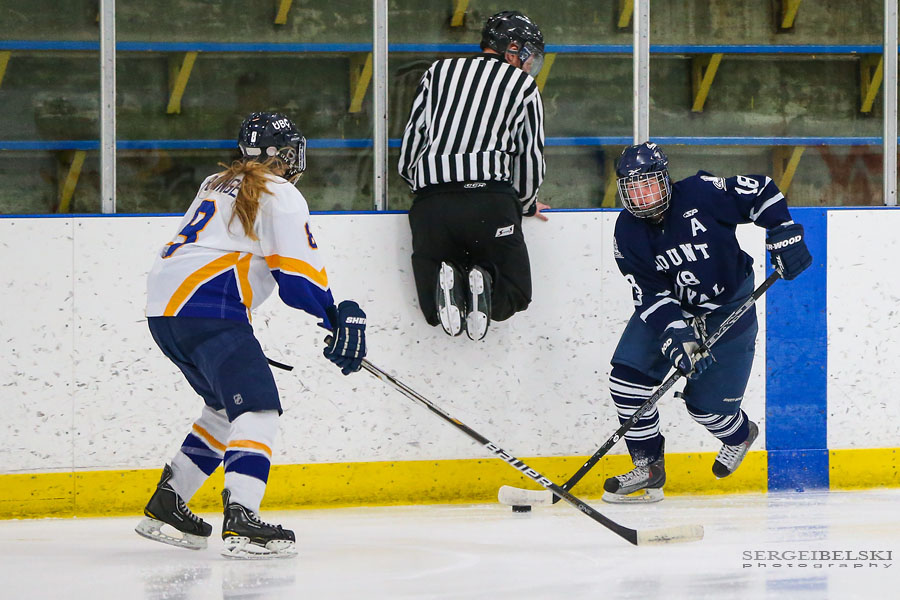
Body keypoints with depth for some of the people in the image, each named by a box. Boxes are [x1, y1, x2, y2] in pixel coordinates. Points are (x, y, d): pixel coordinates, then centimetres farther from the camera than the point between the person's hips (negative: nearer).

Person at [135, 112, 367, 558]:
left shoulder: (218, 185, 27)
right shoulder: (280, 196, 0)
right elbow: (298, 271, -9)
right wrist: (339, 317, -2)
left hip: (162, 305, 9)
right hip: (207, 308, -9)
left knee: (227, 405, 22)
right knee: (256, 406, -14)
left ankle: (165, 507, 24)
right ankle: (241, 522, -31)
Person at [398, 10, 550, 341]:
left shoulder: (438, 72, 22)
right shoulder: (522, 84, 15)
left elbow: (411, 142, 18)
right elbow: (531, 156, 15)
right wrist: (525, 204, 33)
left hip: (431, 202, 2)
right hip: (492, 200, -2)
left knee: (435, 311, 12)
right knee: (513, 295, 12)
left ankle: (446, 286, -22)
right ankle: (484, 285, -20)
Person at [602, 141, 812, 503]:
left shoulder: (702, 194, -22)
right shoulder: (628, 233, -12)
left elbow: (761, 192, -11)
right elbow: (650, 295, -17)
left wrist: (783, 235, -17)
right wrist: (676, 335, -31)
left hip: (729, 308, -4)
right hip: (668, 308, 4)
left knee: (705, 402, -4)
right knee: (628, 375, -14)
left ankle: (740, 435, 34)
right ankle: (648, 470, -2)